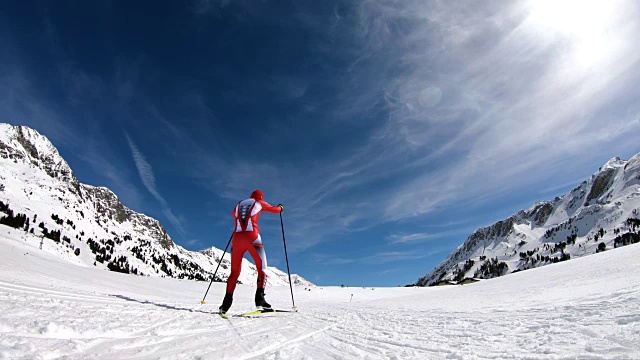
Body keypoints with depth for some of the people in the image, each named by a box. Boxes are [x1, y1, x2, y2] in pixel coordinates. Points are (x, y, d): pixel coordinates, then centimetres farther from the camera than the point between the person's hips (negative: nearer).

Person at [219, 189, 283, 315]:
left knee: (235, 272, 10)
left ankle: (227, 301, -1)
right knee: (262, 268, 3)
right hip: (252, 237, -4)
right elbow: (275, 210, 26)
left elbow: (233, 214, 44)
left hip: (237, 238, 4)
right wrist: (280, 207, 49)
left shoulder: (239, 204, 22)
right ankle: (260, 297, -13)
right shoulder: (259, 203, 12)